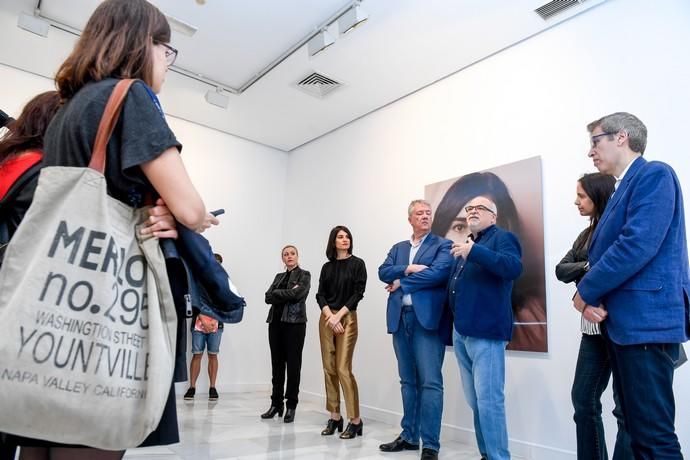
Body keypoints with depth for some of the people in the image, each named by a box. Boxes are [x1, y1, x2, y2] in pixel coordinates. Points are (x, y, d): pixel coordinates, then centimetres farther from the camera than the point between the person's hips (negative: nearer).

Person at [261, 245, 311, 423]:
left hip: (295, 323, -5)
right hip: (276, 322, 5)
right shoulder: (279, 276, 18)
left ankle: (291, 405, 9)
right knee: (277, 364, 9)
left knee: (293, 364, 0)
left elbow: (297, 294, -15)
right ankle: (276, 403, 18)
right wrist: (288, 294, -8)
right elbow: (268, 297, 4)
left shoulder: (304, 275, 3)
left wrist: (277, 293, -4)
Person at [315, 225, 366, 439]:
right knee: (329, 368, 5)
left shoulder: (357, 264, 0)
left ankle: (355, 420, -2)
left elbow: (358, 293, -6)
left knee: (343, 369, -10)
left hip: (347, 318, -4)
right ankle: (334, 417, 14)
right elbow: (320, 295, 5)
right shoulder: (327, 267, 11)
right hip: (326, 319, 4)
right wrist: (330, 317, -10)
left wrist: (338, 316, -11)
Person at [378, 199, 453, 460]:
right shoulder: (398, 248, 18)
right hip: (400, 318, 5)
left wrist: (401, 282, -8)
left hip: (427, 318, -5)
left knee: (430, 382, -5)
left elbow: (438, 273, -14)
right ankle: (409, 436, 24)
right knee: (408, 381, 13)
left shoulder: (442, 245, 3)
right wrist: (408, 268, -13)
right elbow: (383, 272, 3)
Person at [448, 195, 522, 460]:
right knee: (475, 402, 14)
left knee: (489, 400, -7)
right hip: (461, 332, 8)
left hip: (485, 332, -8)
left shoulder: (503, 237, -2)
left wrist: (474, 252, -29)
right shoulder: (466, 244, 22)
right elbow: (454, 287, 27)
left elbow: (514, 268, -22)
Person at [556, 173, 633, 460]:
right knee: (583, 399, 12)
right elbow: (562, 270, 6)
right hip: (593, 327, 8)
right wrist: (587, 267, -11)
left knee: (626, 406, -1)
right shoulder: (586, 235, 15)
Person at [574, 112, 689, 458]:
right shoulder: (622, 189, 20)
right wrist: (591, 300, -1)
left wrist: (585, 292, -11)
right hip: (625, 322, 9)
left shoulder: (654, 175, -8)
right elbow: (605, 254, 18)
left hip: (645, 321, -9)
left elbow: (637, 245, -21)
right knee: (637, 429, 15)